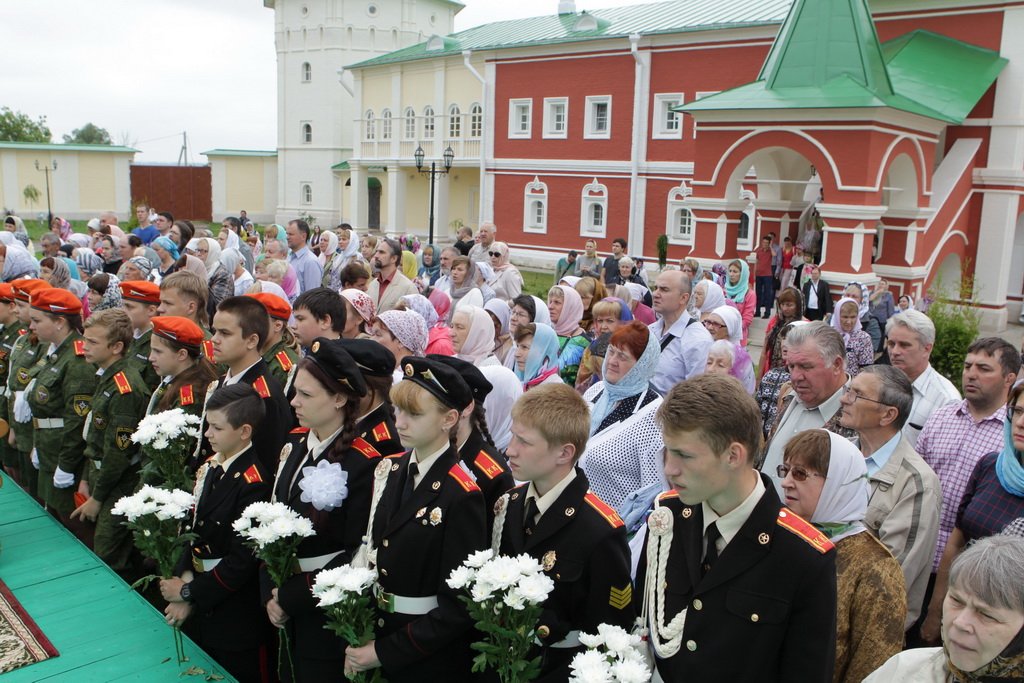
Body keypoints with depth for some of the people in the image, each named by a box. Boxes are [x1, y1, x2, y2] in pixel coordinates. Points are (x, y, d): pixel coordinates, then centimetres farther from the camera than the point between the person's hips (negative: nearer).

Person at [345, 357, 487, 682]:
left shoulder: (463, 497, -21)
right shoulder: (390, 471, -1)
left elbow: (457, 607, -19)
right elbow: (373, 551, 6)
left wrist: (384, 652, -16)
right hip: (374, 629, 6)